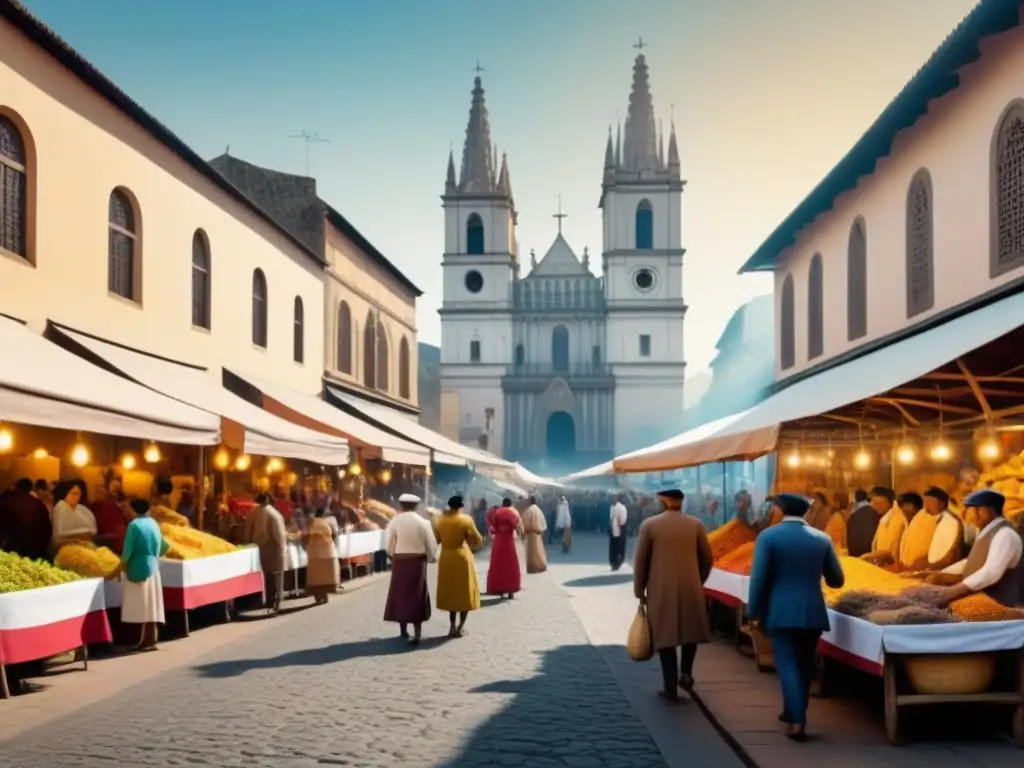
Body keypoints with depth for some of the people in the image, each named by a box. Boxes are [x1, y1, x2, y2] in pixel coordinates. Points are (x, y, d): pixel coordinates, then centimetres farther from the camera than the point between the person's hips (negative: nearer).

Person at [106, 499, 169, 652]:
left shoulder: (134, 525, -9)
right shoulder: (154, 524, 12)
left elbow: (127, 551, -12)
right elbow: (162, 547, 19)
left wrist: (119, 569, -3)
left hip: (137, 569, -6)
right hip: (152, 568, 7)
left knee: (140, 606, -4)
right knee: (150, 606, 7)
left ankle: (146, 641, -6)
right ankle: (150, 640, 6)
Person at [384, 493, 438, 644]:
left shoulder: (395, 521, -7)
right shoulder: (423, 522, -4)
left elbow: (389, 543, -6)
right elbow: (431, 545, -2)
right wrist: (431, 558, 17)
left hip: (399, 561, 0)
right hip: (418, 561, 0)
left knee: (400, 594, 14)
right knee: (417, 596, 5)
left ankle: (403, 630, 24)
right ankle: (417, 634, 0)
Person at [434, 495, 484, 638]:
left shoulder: (440, 519, 0)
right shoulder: (466, 519, -10)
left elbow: (436, 539, 7)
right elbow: (478, 540, -9)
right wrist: (472, 545, 12)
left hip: (446, 558, 4)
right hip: (462, 557, -4)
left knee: (450, 592, 14)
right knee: (465, 592, 7)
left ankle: (453, 626, 14)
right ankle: (460, 627, 5)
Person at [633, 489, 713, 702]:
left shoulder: (649, 525, -4)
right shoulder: (695, 524, 1)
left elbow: (640, 561, -3)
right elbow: (707, 558, 4)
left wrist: (639, 591, 7)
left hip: (661, 590, -1)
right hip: (691, 588, 2)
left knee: (665, 636, 5)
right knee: (690, 630, 22)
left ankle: (670, 687, 4)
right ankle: (685, 673, 8)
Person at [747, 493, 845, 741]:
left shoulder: (768, 536, -7)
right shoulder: (822, 539, 3)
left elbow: (759, 578, -11)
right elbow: (836, 580, 9)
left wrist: (754, 613, -3)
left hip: (781, 612, -3)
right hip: (813, 612, 3)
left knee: (788, 665, -1)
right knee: (804, 666, 16)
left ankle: (797, 720, -12)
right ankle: (793, 712, 29)